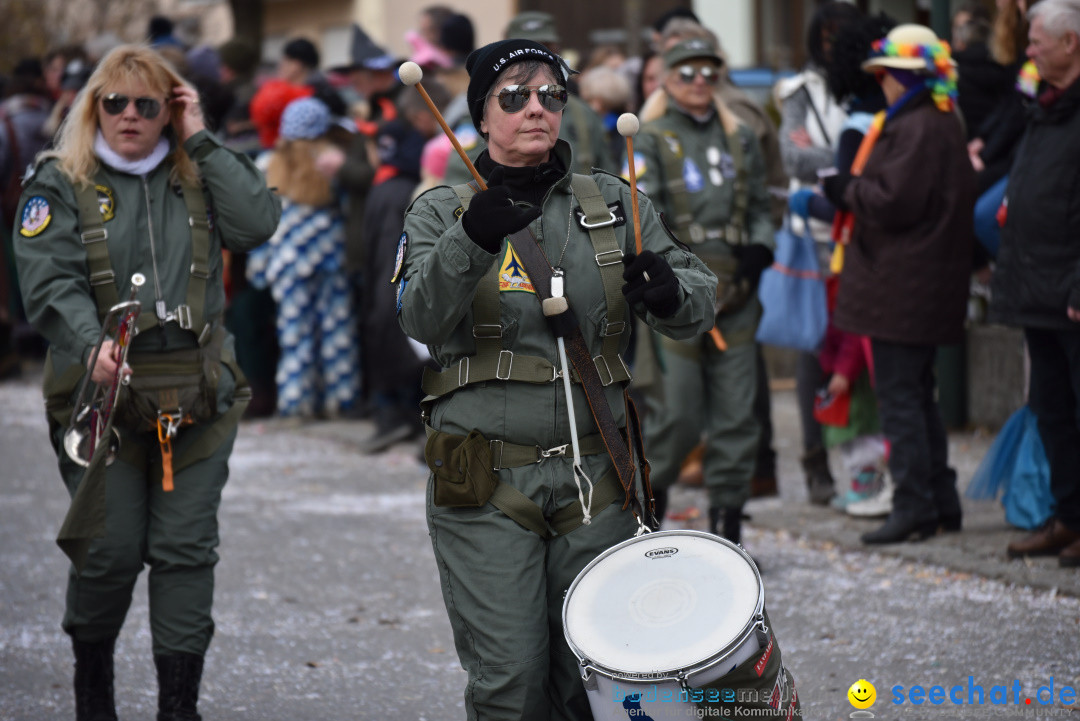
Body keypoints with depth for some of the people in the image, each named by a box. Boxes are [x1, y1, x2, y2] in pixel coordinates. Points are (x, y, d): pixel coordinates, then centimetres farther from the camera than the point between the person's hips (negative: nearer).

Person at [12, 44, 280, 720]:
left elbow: (258, 223, -5)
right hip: (101, 393, -2)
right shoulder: (61, 182, 3)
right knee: (110, 549, -2)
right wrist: (92, 344, -26)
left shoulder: (197, 175, 12)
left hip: (197, 396, 2)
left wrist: (201, 141, -3)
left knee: (187, 549, 1)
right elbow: (50, 284, -8)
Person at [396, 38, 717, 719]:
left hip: (594, 477, 3)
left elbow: (700, 303, 6)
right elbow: (422, 318, -13)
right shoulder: (443, 212, 4)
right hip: (485, 481, -2)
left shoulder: (614, 203, 10)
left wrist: (670, 292, -18)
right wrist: (470, 241, -31)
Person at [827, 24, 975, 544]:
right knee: (919, 394, 17)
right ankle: (941, 501, 21)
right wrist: (854, 189, 12)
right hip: (932, 283, 11)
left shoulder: (915, 129, -18)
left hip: (903, 285, -10)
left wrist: (847, 188, -6)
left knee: (899, 397, -6)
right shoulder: (945, 124, 15)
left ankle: (914, 506, -5)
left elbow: (893, 203, -22)